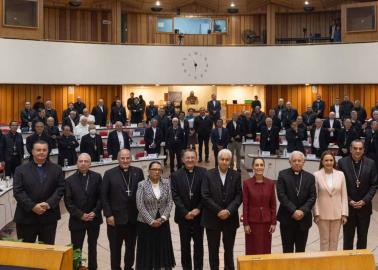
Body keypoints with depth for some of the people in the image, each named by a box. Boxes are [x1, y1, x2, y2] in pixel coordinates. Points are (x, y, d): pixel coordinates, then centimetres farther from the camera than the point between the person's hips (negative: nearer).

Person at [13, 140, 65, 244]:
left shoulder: (57, 169, 7)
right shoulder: (21, 169, 3)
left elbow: (60, 189, 1)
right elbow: (18, 191, -5)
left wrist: (49, 203, -14)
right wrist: (32, 206, -15)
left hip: (49, 217, 1)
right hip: (26, 217, -1)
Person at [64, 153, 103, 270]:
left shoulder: (97, 177, 1)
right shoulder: (70, 180, -2)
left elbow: (101, 197, -2)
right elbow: (68, 201, -6)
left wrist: (95, 212, -13)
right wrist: (80, 215, -14)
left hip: (94, 219, 2)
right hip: (77, 220, -2)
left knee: (92, 246, 15)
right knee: (76, 249, 0)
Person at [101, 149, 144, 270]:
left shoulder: (138, 172, 4)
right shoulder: (109, 174, -2)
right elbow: (104, 196, -4)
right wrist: (108, 215, -10)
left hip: (133, 218, 2)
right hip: (116, 218, -2)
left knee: (131, 247, 15)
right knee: (115, 248, 8)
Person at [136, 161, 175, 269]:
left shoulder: (167, 183, 1)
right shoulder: (142, 185, -8)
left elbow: (170, 202, 0)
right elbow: (140, 206, -12)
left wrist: (162, 218, -10)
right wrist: (151, 221, -14)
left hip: (163, 223, 3)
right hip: (146, 223, -3)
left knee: (163, 249, 7)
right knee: (147, 250, 2)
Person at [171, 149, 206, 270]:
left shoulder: (203, 173, -3)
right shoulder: (176, 175, -1)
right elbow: (175, 196, -5)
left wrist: (198, 209, -14)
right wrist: (185, 212, -12)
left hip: (198, 214, 0)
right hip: (183, 216, 0)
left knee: (199, 244, 9)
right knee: (185, 245, 8)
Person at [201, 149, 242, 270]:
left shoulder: (236, 175, 1)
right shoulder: (209, 174, -3)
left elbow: (239, 196, -3)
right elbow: (205, 196, -8)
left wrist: (229, 211, -15)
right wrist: (218, 211, -14)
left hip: (230, 218, 1)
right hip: (212, 218, -1)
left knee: (229, 249, 9)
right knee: (213, 249, 8)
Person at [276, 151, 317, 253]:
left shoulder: (310, 177, 7)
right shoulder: (283, 175, -1)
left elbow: (312, 197, 1)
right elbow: (281, 195, -8)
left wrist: (303, 211, -12)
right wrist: (293, 211, -15)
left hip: (303, 218, 2)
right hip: (287, 218, -2)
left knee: (301, 250, 8)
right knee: (287, 249, 4)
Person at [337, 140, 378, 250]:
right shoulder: (342, 162, -4)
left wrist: (364, 200, -9)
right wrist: (349, 201, -10)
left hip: (364, 206, 1)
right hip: (348, 206, -1)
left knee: (363, 237, 9)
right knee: (348, 236, 6)